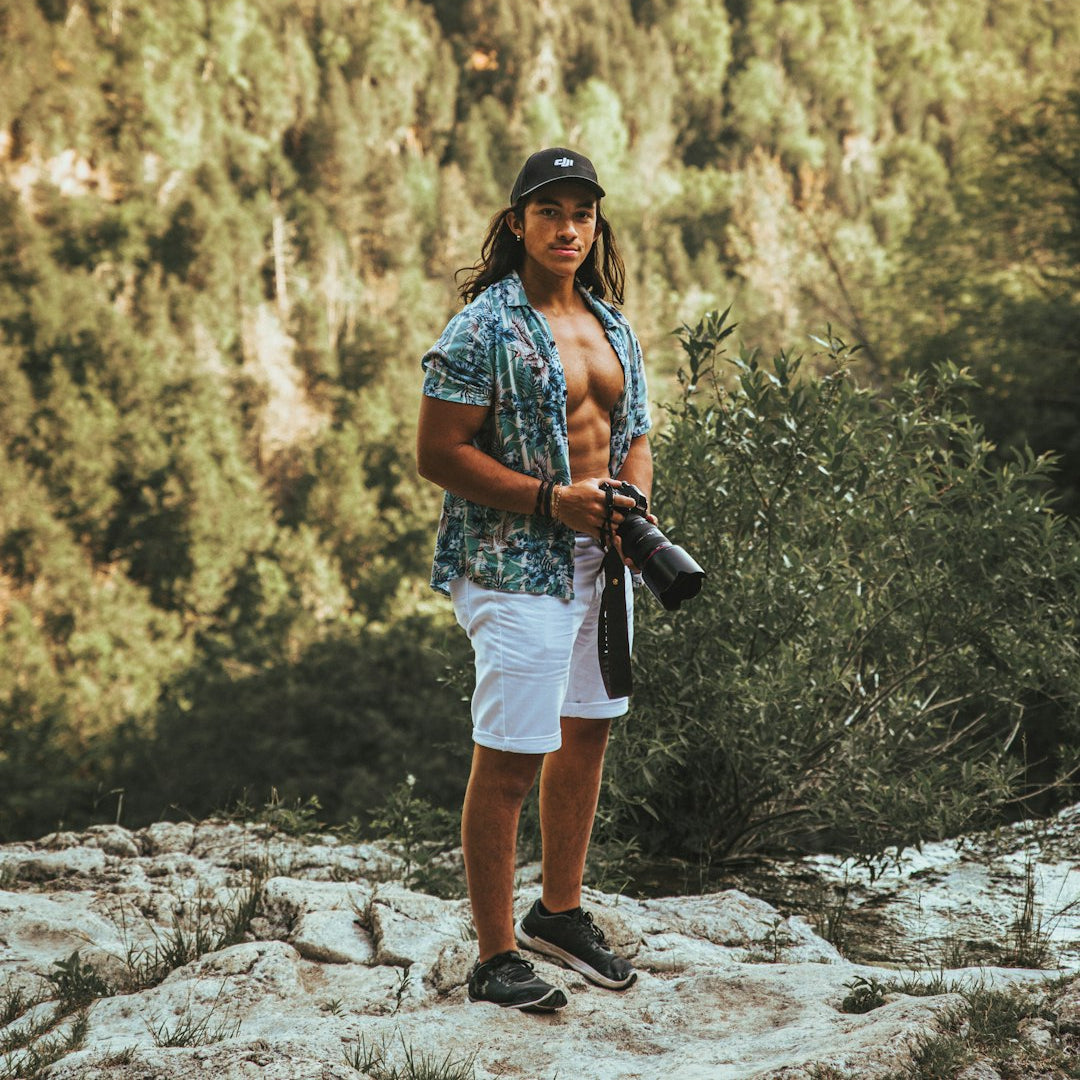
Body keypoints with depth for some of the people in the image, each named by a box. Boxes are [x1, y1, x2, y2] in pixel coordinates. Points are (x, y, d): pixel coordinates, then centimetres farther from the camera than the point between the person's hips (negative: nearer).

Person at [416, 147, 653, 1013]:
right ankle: (496, 960, 4)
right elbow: (439, 455, -15)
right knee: (509, 761, -6)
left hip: (598, 564, 8)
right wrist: (551, 500, -20)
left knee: (587, 735, 18)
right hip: (515, 567, -8)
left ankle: (561, 912, 35)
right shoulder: (483, 327, -11)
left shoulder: (612, 326, 13)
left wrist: (631, 508, -2)